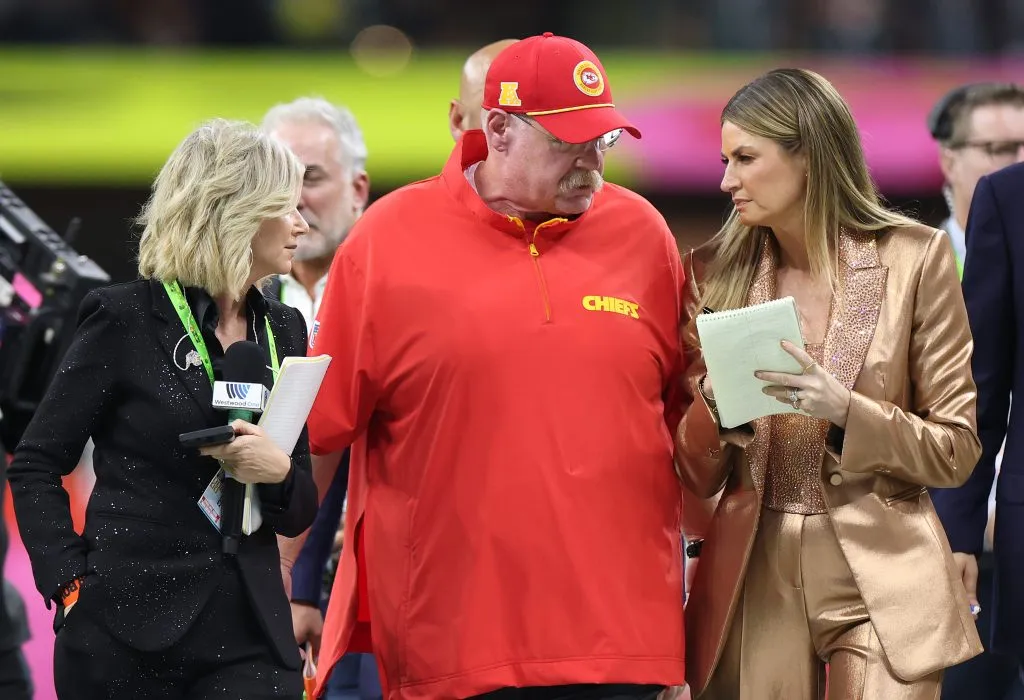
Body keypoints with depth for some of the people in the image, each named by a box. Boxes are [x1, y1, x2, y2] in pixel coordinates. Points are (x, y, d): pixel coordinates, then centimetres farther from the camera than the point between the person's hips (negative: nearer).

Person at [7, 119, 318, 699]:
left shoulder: (283, 331, 13)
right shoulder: (127, 319, -3)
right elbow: (36, 466, 0)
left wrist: (279, 472, -6)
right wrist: (71, 582, -10)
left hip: (249, 632, 4)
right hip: (131, 630, -4)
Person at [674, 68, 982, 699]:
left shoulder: (914, 259, -3)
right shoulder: (715, 273, 5)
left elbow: (956, 451, -1)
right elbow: (697, 477, 9)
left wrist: (844, 411, -16)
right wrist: (715, 409, -11)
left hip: (876, 581, -2)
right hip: (755, 589, 3)